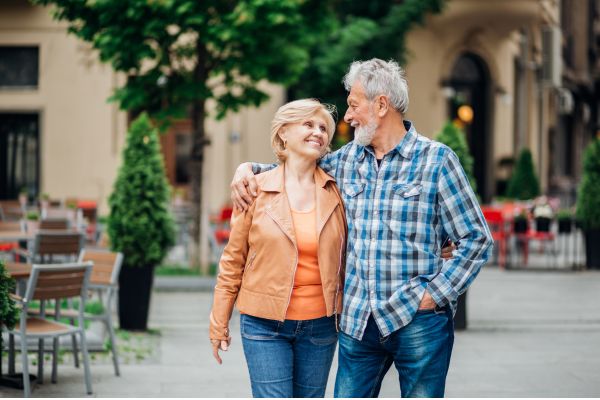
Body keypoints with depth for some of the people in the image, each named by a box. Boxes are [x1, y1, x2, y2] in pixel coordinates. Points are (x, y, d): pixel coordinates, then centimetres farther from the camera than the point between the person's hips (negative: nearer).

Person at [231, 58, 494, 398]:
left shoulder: (436, 160, -4)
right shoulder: (348, 159, 10)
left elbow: (477, 239, -4)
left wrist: (437, 293, -11)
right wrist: (249, 169, 8)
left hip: (418, 321, -4)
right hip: (358, 322, 5)